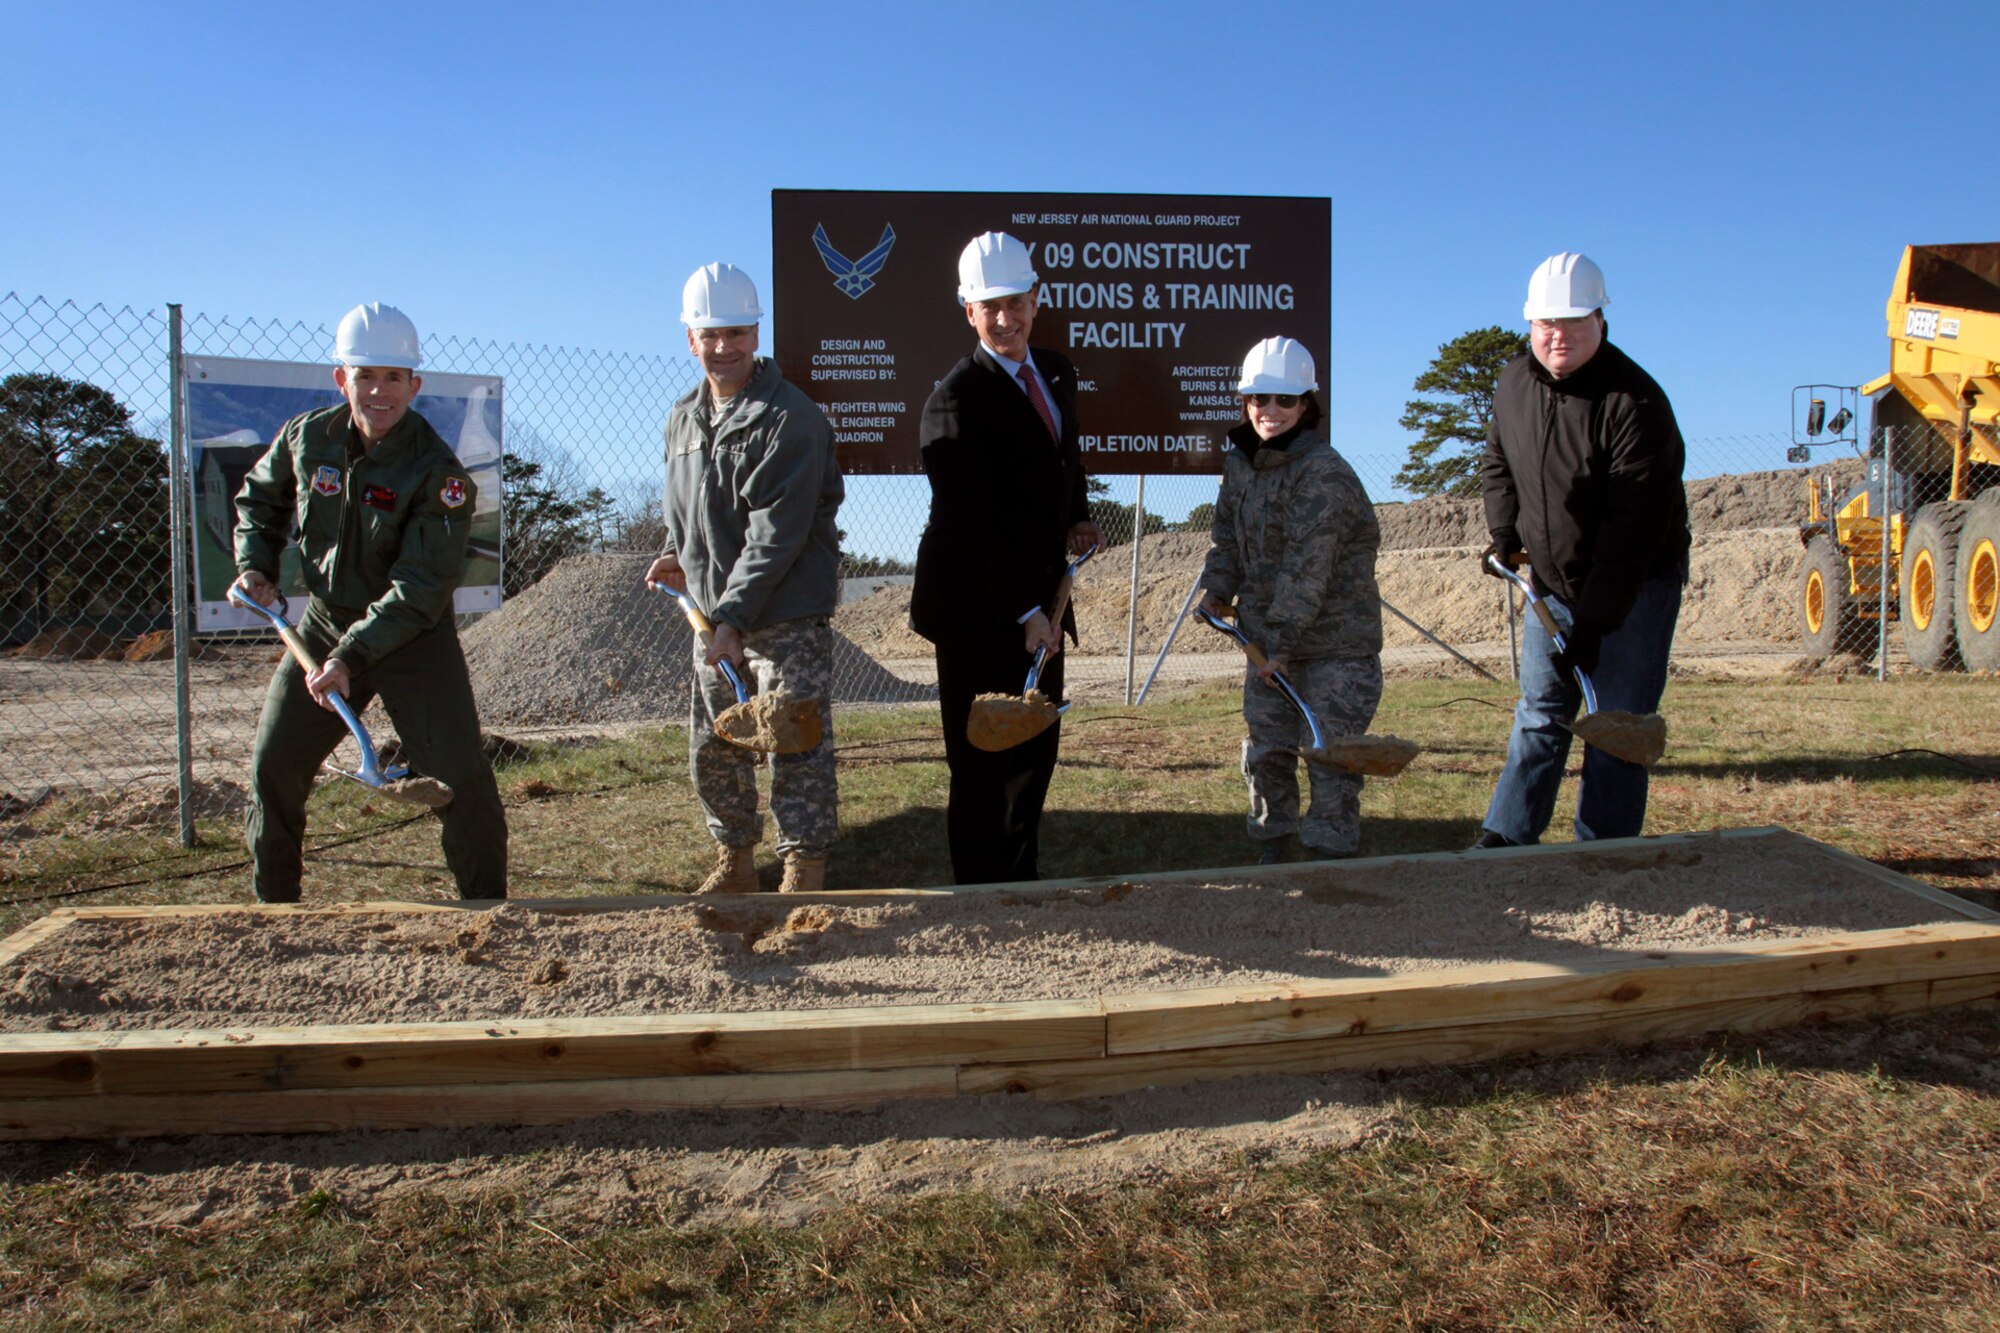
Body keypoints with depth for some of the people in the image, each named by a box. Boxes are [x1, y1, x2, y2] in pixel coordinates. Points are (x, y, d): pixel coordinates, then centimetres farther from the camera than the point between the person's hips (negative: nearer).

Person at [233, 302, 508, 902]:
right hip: (324, 625, 5)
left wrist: (352, 656, -29)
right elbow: (259, 498, 19)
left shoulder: (437, 472, -20)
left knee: (461, 776, -10)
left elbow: (420, 588, -23)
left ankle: (487, 911, 7)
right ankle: (274, 907, 25)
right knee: (272, 768, 6)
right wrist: (254, 565, 3)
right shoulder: (306, 436, -4)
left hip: (414, 636, -4)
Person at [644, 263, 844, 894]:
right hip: (712, 613, 7)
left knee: (795, 747, -4)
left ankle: (805, 871, 9)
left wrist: (733, 618, -23)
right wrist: (676, 556, 7)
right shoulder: (683, 418, 10)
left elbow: (777, 535, -19)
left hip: (788, 617, -7)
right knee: (711, 748, 13)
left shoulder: (791, 418, -14)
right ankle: (734, 862, 29)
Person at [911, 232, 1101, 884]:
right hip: (977, 610, -7)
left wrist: (1078, 518, 9)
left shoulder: (1058, 371, 10)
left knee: (1036, 752, 13)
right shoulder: (956, 398, -14)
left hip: (1040, 599, 8)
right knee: (982, 764, 1)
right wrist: (1025, 612, -21)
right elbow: (969, 525, -19)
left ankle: (1022, 881, 27)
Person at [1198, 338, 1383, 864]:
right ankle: (1273, 849, 27)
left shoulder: (1324, 473, -19)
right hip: (1266, 639, 7)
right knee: (1266, 751, 13)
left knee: (1329, 753, -3)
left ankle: (1329, 853, 10)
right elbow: (1226, 536, 17)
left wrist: (1281, 643, -26)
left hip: (1336, 641, -7)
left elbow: (1306, 568, -24)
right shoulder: (1239, 463, 5)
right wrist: (1217, 592, 1)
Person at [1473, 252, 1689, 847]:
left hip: (1637, 585, -5)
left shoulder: (1635, 402, -24)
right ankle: (1505, 838, 15)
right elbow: (1497, 463, 17)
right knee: (1540, 713, 10)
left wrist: (1595, 623, -25)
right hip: (1551, 581, 6)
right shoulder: (1513, 385, -2)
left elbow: (1633, 528, -25)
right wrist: (1504, 534, 2)